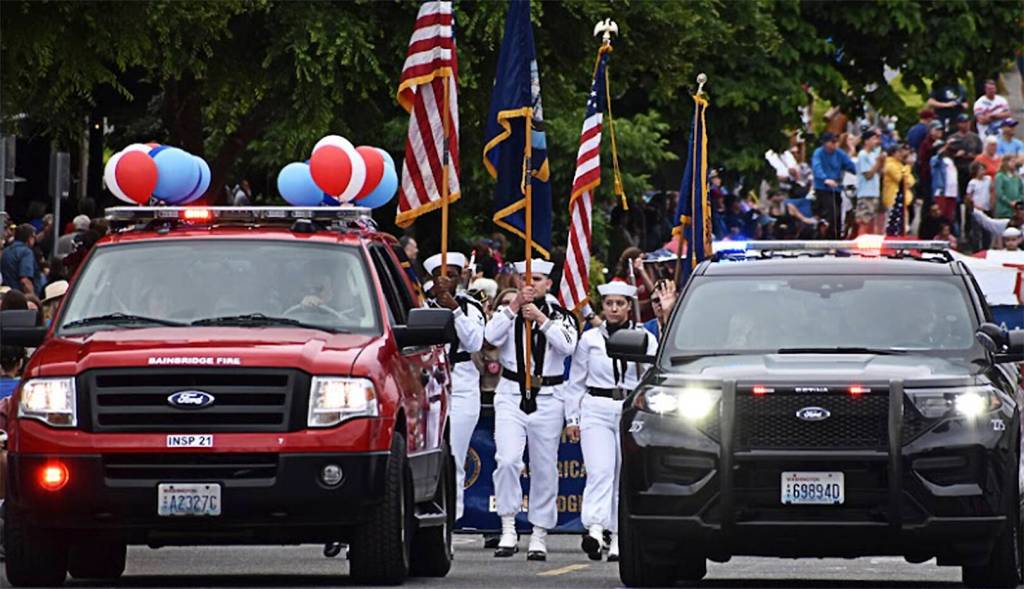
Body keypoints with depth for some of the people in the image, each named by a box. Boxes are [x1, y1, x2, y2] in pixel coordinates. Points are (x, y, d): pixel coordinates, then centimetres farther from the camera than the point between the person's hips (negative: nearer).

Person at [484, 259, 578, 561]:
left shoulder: (560, 315, 6)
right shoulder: (507, 311, 8)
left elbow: (567, 345, -12)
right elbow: (492, 336, -11)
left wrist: (541, 319, -16)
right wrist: (515, 306, -15)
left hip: (547, 400, 0)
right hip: (511, 396, 0)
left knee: (544, 469, 4)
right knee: (507, 459, -17)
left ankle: (539, 536, 13)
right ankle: (508, 530, -12)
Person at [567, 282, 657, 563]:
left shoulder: (644, 339, 7)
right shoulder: (590, 339, 8)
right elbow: (577, 383, 12)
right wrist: (573, 417, 7)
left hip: (632, 412, 1)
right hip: (596, 411, -1)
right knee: (600, 470, -17)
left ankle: (618, 539, 7)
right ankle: (595, 529, -31)